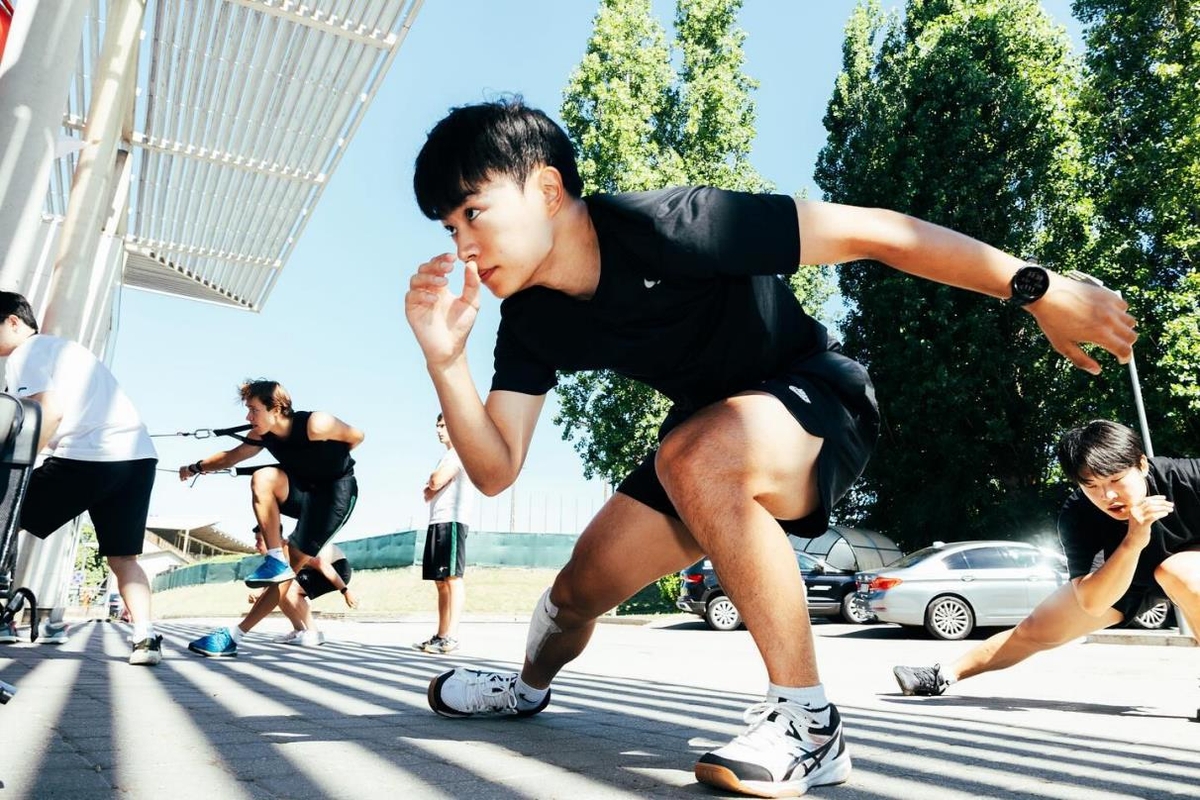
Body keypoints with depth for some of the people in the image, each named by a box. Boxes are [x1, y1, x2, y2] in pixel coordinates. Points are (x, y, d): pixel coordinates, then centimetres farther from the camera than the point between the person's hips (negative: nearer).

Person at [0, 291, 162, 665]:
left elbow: (50, 413, -11)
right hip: (139, 456, 8)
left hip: (89, 457, -8)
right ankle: (145, 637, -2)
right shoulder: (65, 348, 30)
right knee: (123, 558, 11)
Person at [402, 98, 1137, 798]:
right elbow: (495, 471, -9)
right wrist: (445, 359, -24)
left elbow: (874, 232, -25)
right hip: (716, 435, 6)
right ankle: (529, 687, 40)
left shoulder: (661, 226, -29)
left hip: (821, 399, -6)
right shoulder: (532, 319, -7)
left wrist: (1036, 288, -22)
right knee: (580, 590, 3)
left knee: (695, 457, -39)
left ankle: (809, 725, -22)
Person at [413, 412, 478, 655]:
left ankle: (451, 637, -17)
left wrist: (433, 480, 9)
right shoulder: (446, 457, 28)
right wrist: (432, 487, 1)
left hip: (451, 521, -10)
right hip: (437, 522, 10)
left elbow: (435, 482, -13)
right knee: (441, 582, 7)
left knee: (452, 578, -13)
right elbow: (428, 494, 22)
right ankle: (440, 636, 8)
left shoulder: (460, 452, -2)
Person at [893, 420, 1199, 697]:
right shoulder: (1076, 515, -31)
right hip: (1126, 574, 2)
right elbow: (1091, 603, -38)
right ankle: (944, 675, 14)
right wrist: (1133, 541, -49)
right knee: (1035, 630, 0)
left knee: (1175, 570, -37)